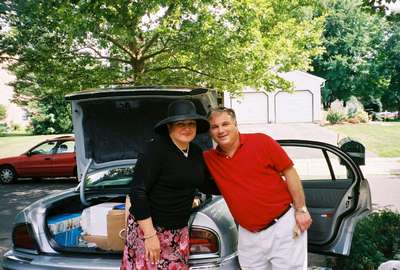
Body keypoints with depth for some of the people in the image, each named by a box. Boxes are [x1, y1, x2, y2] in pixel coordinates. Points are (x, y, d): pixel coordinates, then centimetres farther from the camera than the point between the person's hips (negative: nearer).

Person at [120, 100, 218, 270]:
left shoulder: (197, 153, 5)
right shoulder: (156, 149, -18)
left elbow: (205, 185, 19)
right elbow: (137, 192, -20)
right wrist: (150, 234, -22)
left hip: (179, 230, 7)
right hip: (148, 226, -7)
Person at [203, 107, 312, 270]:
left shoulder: (261, 141, -9)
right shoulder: (209, 159, 0)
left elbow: (289, 172, -5)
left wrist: (301, 210, -6)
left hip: (283, 224, -3)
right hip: (248, 235, 4)